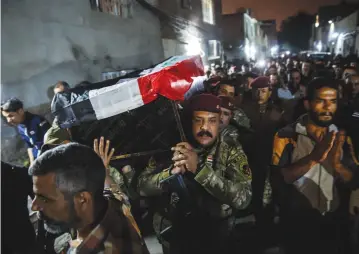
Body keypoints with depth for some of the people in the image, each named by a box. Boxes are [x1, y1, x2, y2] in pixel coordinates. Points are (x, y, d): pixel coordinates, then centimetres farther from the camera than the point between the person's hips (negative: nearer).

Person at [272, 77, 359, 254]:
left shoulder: (342, 137, 2)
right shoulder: (286, 135, -12)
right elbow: (279, 178, -22)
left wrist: (336, 163, -23)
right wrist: (313, 158, -34)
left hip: (334, 223, 4)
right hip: (298, 223, -3)